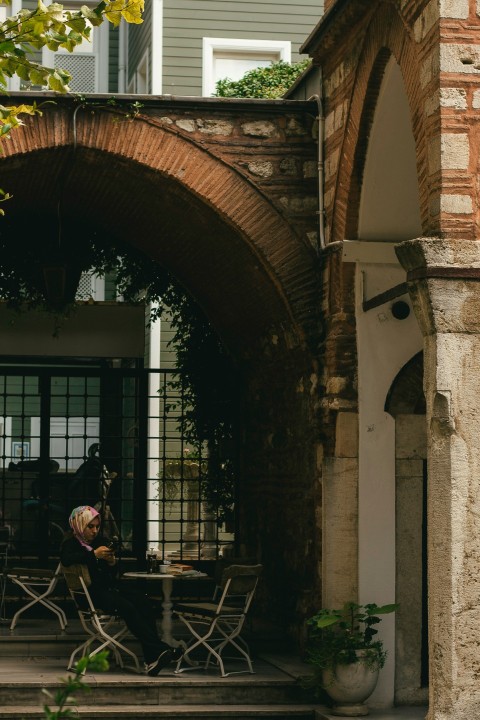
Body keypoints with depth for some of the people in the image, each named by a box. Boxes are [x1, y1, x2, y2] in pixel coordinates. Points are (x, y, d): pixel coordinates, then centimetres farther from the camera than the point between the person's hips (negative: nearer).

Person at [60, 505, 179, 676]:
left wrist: (112, 563, 0)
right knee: (127, 607, -31)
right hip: (90, 594, -7)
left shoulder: (100, 540, 22)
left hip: (109, 588, 7)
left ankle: (151, 659, -31)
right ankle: (160, 650, -35)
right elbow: (66, 559, -25)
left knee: (143, 601, -22)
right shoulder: (71, 543, 2)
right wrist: (94, 554, -24)